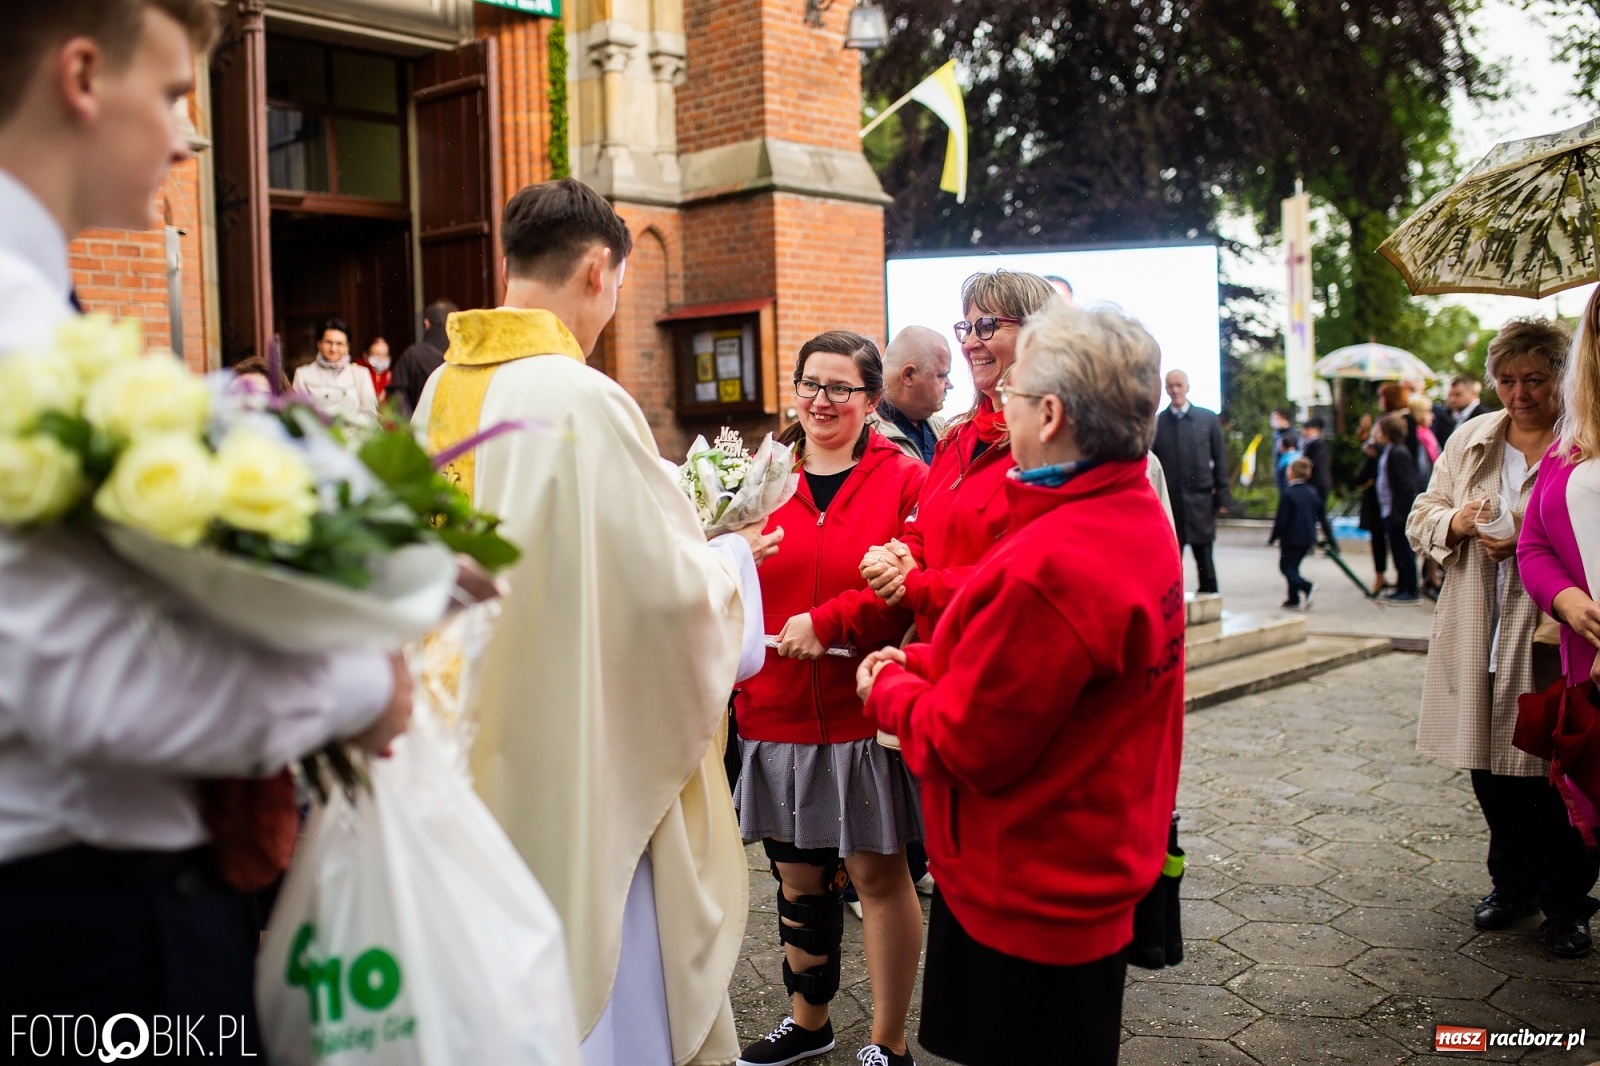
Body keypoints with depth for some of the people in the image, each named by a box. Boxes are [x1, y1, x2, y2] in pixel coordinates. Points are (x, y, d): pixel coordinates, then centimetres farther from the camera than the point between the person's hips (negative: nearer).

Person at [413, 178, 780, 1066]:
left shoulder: (443, 392, 0)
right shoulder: (585, 402, -22)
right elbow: (675, 591, -20)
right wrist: (731, 557, 2)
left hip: (474, 752, 7)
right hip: (580, 763, -7)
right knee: (598, 981, 10)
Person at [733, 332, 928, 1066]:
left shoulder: (903, 480, -4)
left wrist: (828, 621, -19)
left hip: (866, 710, -4)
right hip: (776, 710, 4)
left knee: (877, 871, 6)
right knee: (796, 873, 16)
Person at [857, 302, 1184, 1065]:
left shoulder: (1047, 565, -29)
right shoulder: (1140, 518, 2)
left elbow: (965, 747, -22)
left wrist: (888, 689, -4)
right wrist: (920, 664, 1)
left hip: (1029, 899, -9)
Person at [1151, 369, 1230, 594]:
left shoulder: (1208, 419, 5)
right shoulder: (1157, 423, 3)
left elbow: (1220, 460, 6)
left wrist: (1221, 497, 1)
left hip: (1200, 501, 0)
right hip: (1168, 502, 0)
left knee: (1204, 561, 5)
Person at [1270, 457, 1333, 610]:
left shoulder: (1288, 493, -15)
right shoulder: (1313, 492, 5)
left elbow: (1281, 519, -16)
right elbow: (1322, 517, 8)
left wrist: (1273, 538, -7)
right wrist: (1330, 538, 13)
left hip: (1291, 538, -7)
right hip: (1308, 538, 7)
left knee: (1286, 567, 2)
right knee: (1293, 566, 17)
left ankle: (1307, 586, -20)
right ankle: (1293, 600, 16)